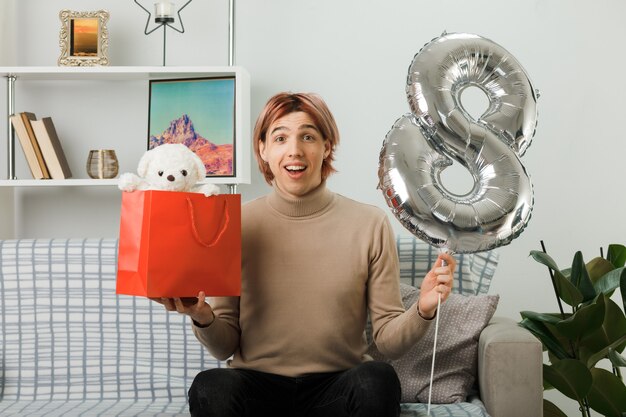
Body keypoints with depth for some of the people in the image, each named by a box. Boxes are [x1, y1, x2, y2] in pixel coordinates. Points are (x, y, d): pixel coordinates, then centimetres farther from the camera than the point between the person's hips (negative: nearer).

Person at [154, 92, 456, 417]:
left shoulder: (370, 224, -1)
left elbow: (388, 340, 0)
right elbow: (225, 347, 3)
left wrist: (422, 311, -20)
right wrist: (203, 318, -18)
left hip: (337, 387, 0)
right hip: (257, 386, 0)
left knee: (377, 380, -32)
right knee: (210, 388, -31)